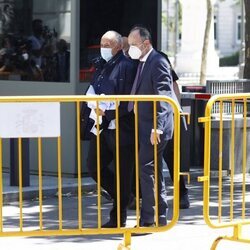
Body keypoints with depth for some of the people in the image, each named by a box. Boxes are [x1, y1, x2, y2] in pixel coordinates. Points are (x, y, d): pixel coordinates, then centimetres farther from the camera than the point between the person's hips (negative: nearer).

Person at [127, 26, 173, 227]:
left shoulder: (158, 62, -13)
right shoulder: (143, 63, 16)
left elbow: (163, 97, -20)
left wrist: (157, 127, -25)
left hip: (155, 126, -10)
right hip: (146, 126, 10)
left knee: (147, 169, -11)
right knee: (154, 171, 12)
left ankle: (148, 219, -9)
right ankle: (160, 217, 19)